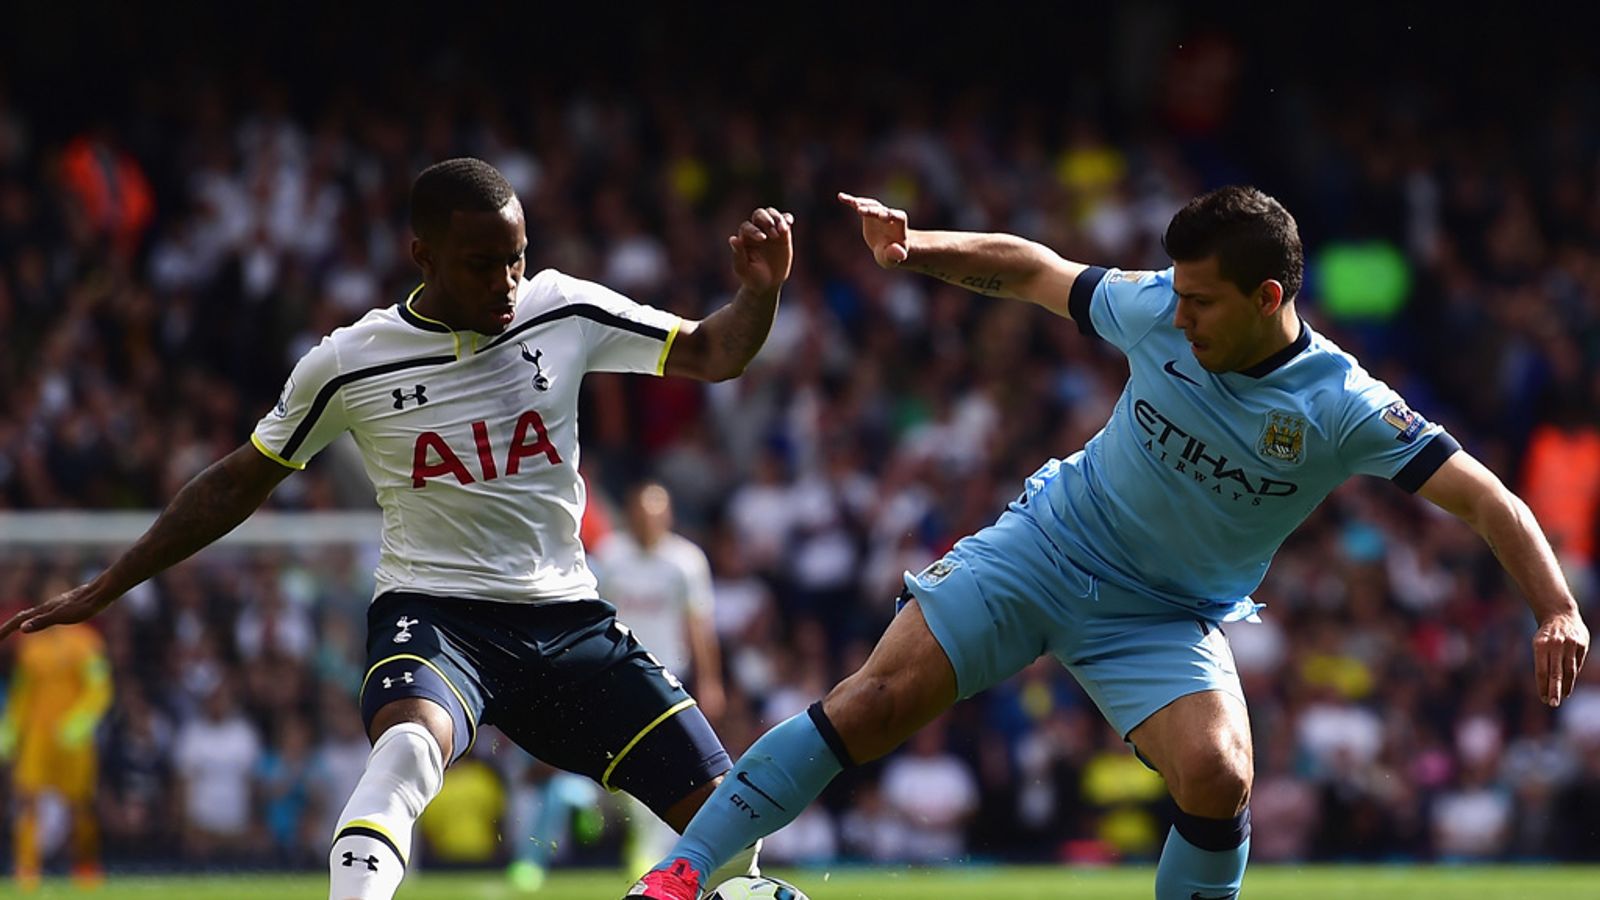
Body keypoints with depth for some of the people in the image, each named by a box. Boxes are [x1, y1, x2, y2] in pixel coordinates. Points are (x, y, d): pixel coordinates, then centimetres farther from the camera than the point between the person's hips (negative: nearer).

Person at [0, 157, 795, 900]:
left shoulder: (563, 312, 0)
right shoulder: (349, 365, -5)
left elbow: (711, 354, 9)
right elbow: (239, 484, 8)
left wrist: (760, 291, -14)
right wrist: (103, 590, 10)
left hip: (566, 619, 4)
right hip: (431, 613, -4)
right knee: (412, 744, -39)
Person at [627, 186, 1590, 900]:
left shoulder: (1343, 407, -21)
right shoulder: (1155, 310, -14)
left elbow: (1488, 499, -22)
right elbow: (1032, 269, 3)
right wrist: (919, 249, -9)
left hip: (1168, 620, -1)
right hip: (1046, 547, 1)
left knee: (1218, 774, -26)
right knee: (878, 698, -12)